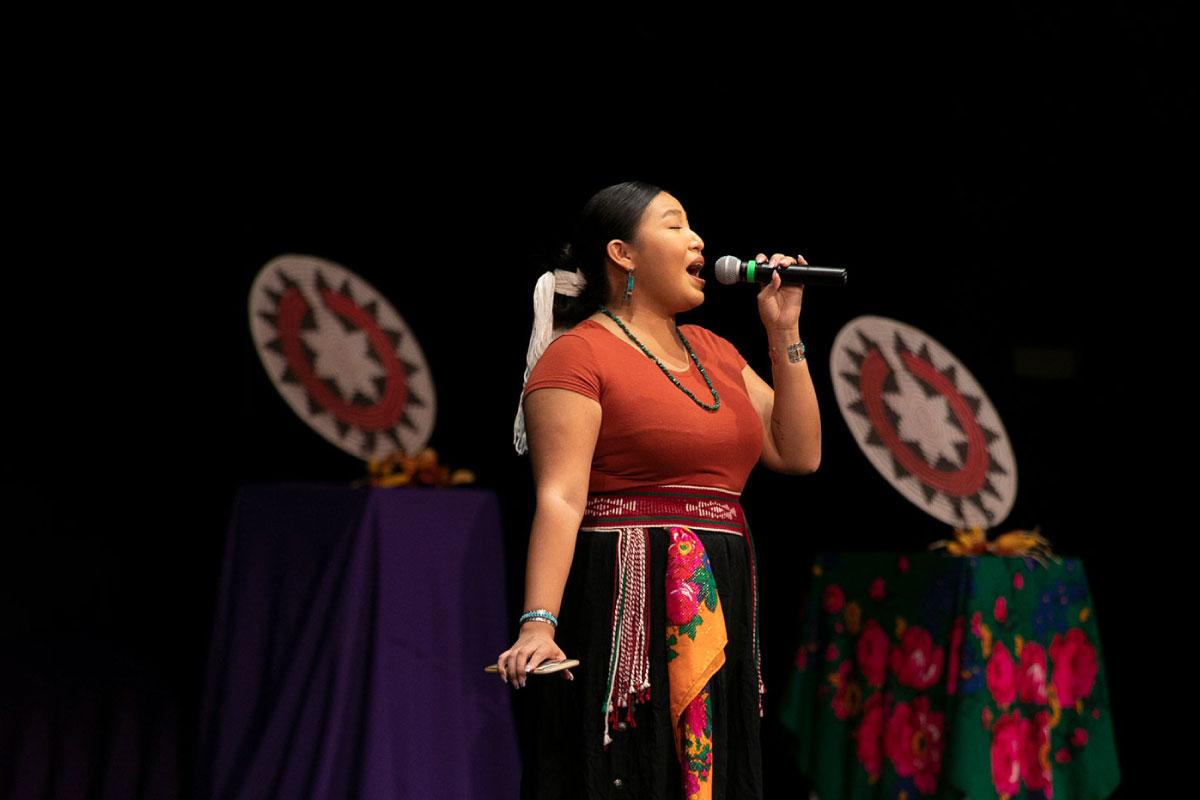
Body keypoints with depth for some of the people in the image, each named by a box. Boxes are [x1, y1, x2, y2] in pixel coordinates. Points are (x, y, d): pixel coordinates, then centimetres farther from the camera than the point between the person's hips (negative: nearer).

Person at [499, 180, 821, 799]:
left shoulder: (713, 351, 18)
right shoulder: (578, 355, -5)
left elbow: (799, 453, 14)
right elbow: (560, 499, -15)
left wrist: (783, 333, 9)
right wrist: (539, 625, -26)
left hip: (721, 614, 7)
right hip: (630, 608, -7)